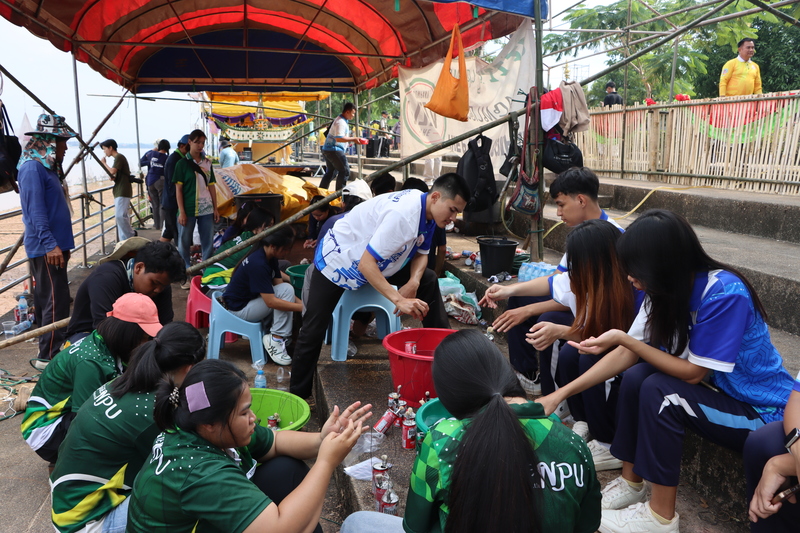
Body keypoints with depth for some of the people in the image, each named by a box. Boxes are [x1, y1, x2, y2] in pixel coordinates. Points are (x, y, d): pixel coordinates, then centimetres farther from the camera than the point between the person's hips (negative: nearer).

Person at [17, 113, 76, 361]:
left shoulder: (47, 166, 16)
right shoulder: (32, 167, -13)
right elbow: (36, 210, -20)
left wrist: (61, 243, 23)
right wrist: (50, 244, -24)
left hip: (54, 245, 10)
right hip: (46, 248, -10)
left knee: (48, 300, 16)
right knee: (55, 302, -7)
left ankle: (49, 350, 25)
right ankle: (51, 355, -1)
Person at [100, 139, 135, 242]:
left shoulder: (119, 157, -10)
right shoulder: (118, 158, 20)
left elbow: (112, 171, -22)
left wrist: (104, 163, -6)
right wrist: (113, 177, 5)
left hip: (123, 192, -10)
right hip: (119, 192, 10)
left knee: (119, 216, -16)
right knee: (122, 216, 8)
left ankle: (131, 236, -6)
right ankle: (124, 241, 9)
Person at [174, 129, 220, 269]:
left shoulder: (207, 163, 10)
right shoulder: (182, 163, -2)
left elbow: (211, 186, 12)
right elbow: (178, 189, -4)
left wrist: (215, 209, 7)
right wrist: (181, 212, -11)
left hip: (207, 209, 4)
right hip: (188, 209, -3)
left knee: (208, 242, 5)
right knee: (184, 241, 4)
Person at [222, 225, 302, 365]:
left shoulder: (270, 257, 0)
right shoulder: (258, 264, -29)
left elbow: (278, 283, 0)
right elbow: (271, 301, -31)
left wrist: (302, 303, -12)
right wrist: (302, 307, -29)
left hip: (251, 299, 9)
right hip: (239, 309, -9)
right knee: (286, 289, -22)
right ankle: (276, 339, -17)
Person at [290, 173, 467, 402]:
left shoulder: (427, 211, -10)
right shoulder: (403, 214, -36)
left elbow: (421, 253, 1)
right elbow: (366, 264, -37)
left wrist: (413, 282, -19)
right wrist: (399, 299, -41)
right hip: (337, 261, -8)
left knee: (427, 281, 0)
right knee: (313, 331, -7)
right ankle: (297, 395, 7)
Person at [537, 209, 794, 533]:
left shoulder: (725, 294, -28)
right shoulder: (672, 291, -5)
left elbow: (692, 373, -23)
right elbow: (627, 355, -3)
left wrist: (622, 339, -23)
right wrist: (559, 395, -7)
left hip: (763, 413, -7)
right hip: (720, 392, 7)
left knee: (658, 390, -25)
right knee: (636, 376, -10)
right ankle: (631, 483, 5)